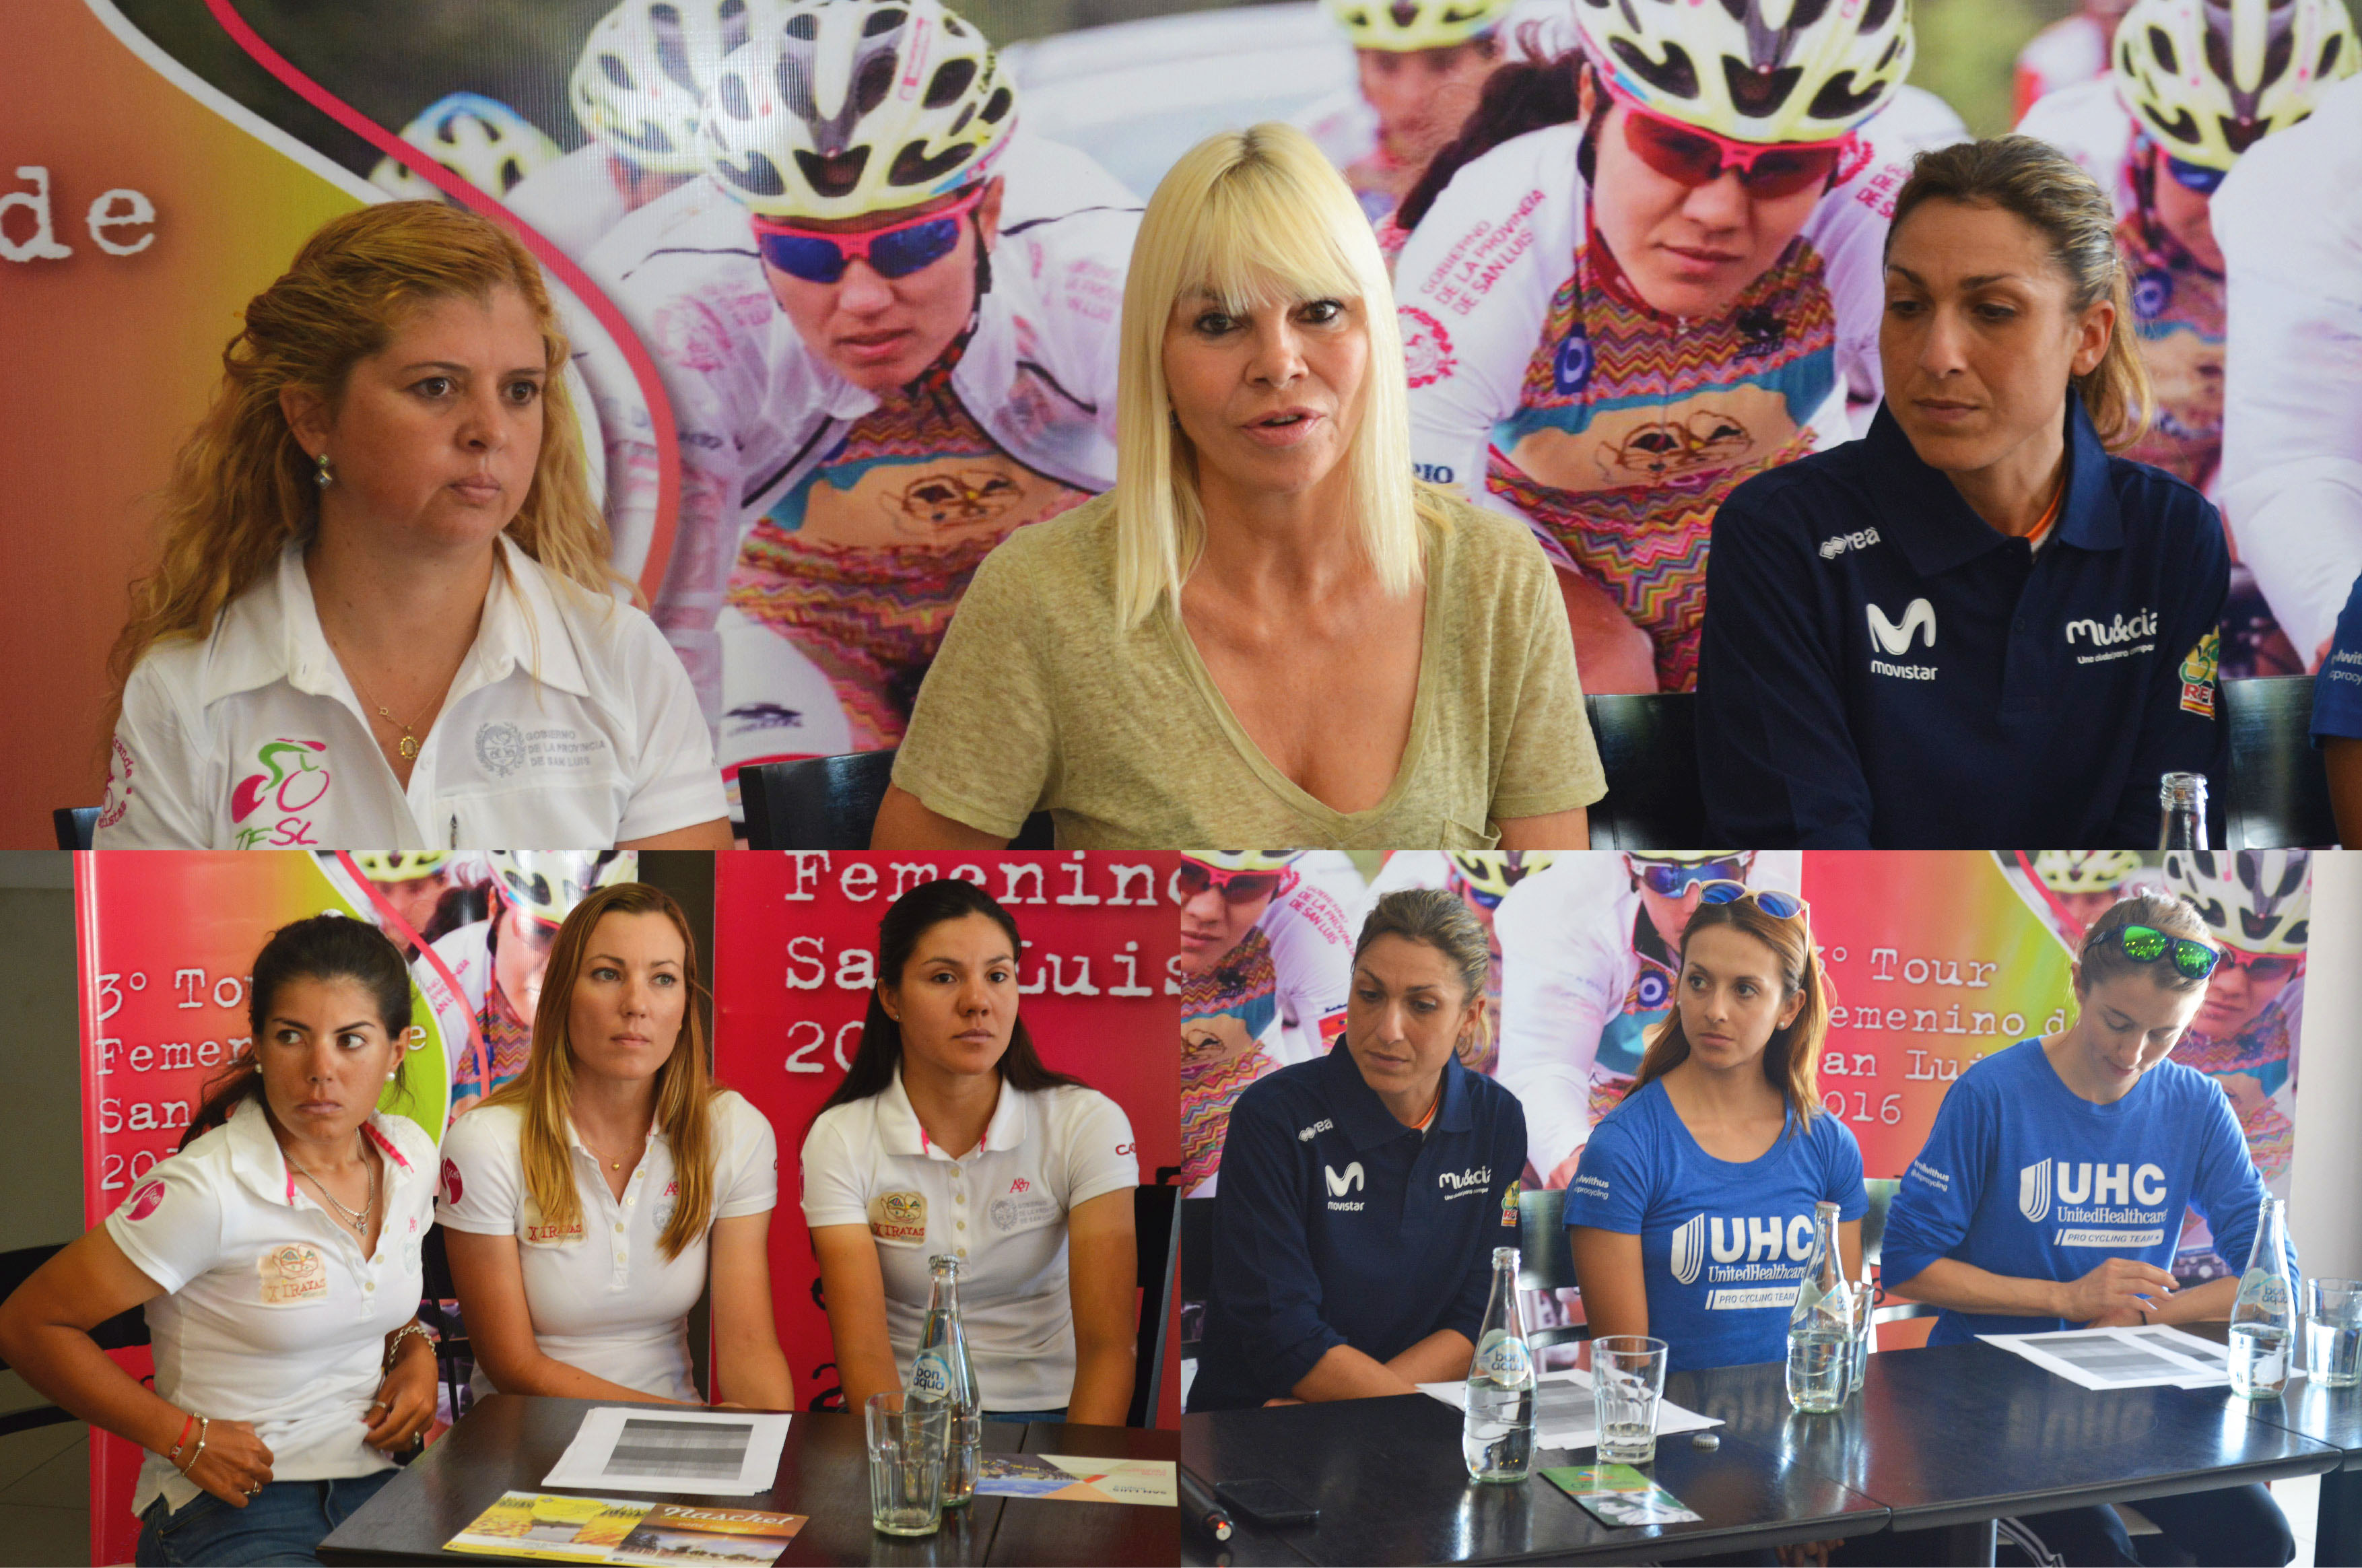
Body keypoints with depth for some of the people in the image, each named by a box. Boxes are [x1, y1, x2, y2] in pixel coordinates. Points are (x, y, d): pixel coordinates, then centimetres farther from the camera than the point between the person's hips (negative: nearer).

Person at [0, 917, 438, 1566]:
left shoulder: (413, 1155, 4)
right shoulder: (209, 1190, -17)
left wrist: (414, 1351, 3)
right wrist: (184, 1437, -11)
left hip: (378, 1490, 5)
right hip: (234, 1513, -5)